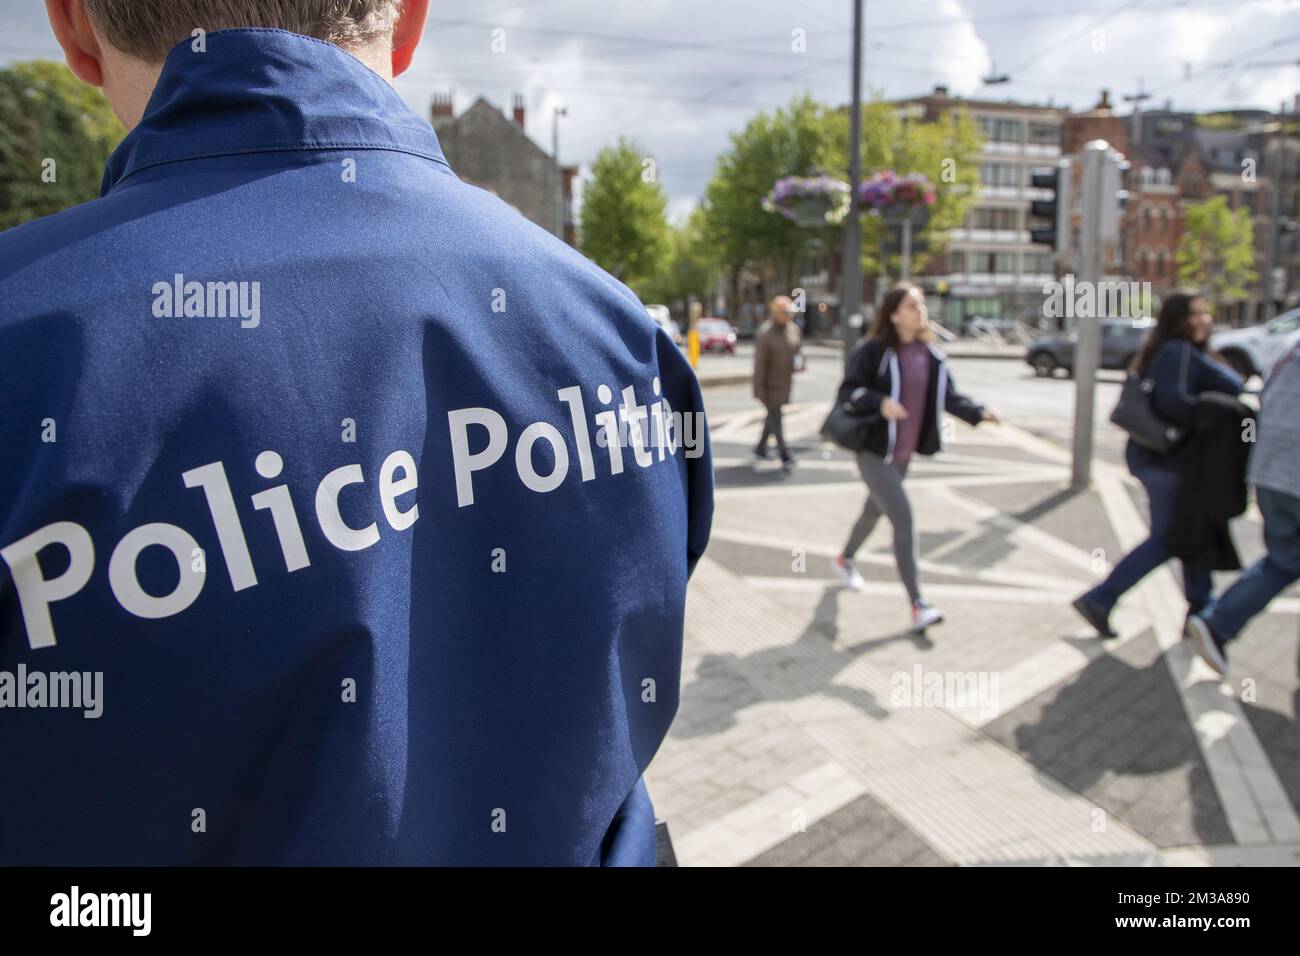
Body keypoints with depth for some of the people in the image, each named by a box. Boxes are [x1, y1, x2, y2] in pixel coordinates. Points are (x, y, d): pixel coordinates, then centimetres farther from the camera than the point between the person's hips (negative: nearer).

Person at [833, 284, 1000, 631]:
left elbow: (950, 397, 2)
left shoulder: (931, 355, 4)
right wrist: (880, 402, -30)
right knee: (903, 518, -15)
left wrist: (979, 413, -15)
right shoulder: (873, 351, -14)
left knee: (875, 511, 24)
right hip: (874, 451, -7)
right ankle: (918, 605, -11)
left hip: (903, 453, 7)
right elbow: (847, 391, -14)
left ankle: (846, 559, 52)